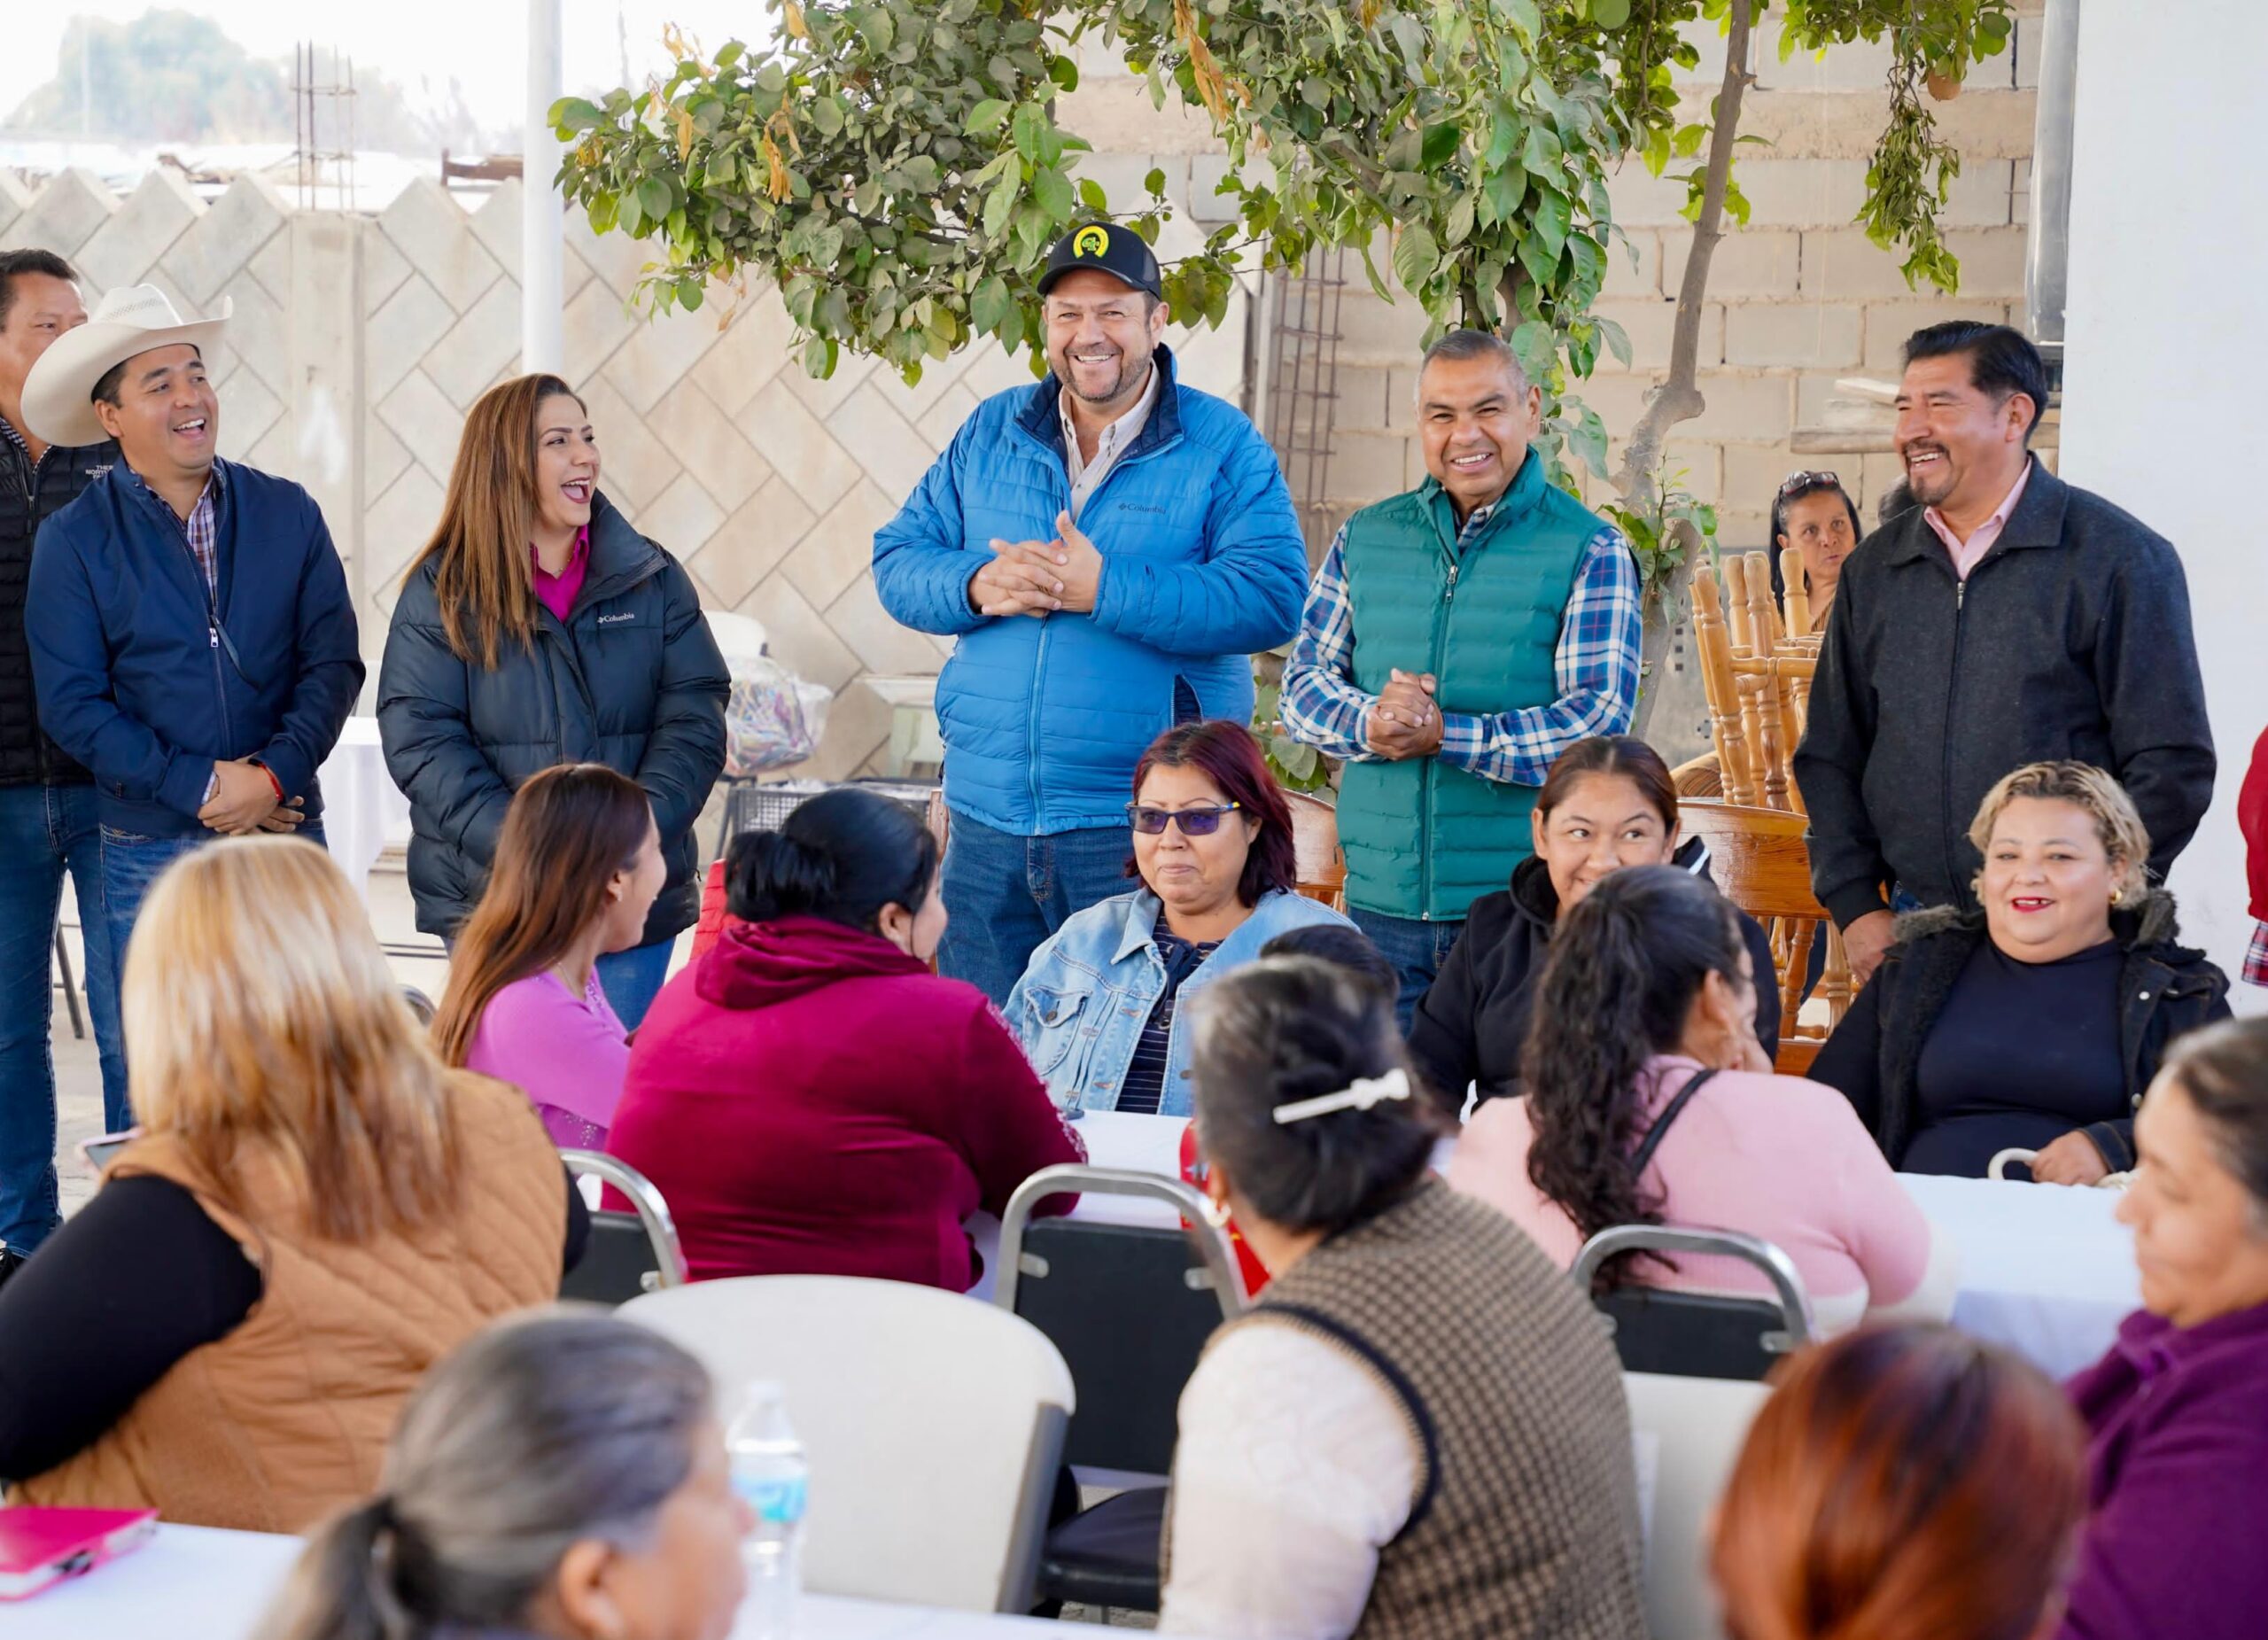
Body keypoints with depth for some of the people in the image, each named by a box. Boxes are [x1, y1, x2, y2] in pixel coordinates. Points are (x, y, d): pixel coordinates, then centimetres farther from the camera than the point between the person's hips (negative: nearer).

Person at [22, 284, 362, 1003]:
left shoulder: (288, 513, 6)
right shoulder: (73, 539, 0)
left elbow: (334, 661, 2)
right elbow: (72, 705, -5)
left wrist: (275, 774, -14)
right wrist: (200, 788, -13)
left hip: (289, 833, 1)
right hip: (149, 853, -1)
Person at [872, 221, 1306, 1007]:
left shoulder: (1222, 446, -1)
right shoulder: (990, 433, 13)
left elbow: (1272, 597, -14)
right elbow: (898, 562, 11)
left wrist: (1103, 588, -19)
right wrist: (978, 586, -11)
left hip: (1139, 830, -4)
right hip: (986, 819, 4)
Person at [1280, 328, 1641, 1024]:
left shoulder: (1588, 550, -2)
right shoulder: (1365, 538, 12)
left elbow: (1600, 722, -11)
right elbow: (1303, 684, 12)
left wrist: (1445, 734, -17)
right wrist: (1368, 723, -11)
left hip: (1525, 912, -4)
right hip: (1382, 905, 4)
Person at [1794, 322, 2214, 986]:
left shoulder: (2119, 558, -3)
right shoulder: (1873, 570, 11)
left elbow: (2170, 765, -6)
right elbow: (1829, 757, 15)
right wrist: (1855, 907, 4)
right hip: (1911, 930, 4)